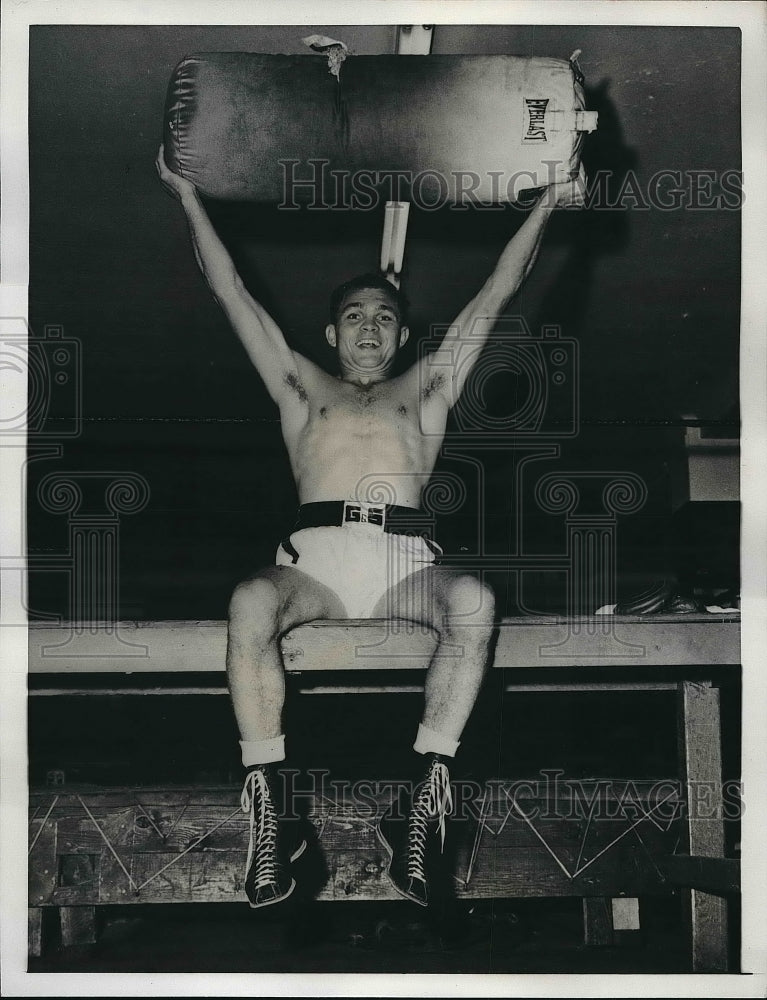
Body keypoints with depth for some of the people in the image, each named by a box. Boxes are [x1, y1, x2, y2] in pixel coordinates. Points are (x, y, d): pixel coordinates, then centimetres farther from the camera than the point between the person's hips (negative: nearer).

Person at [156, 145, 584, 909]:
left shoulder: (426, 389, 31)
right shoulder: (301, 386, 31)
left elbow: (493, 298, 28)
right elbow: (233, 293, 30)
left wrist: (545, 205, 26)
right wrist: (188, 196, 29)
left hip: (403, 561, 0)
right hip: (314, 557, 0)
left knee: (473, 600, -35)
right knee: (250, 601, -35)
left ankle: (423, 799, -33)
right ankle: (266, 805, -32)